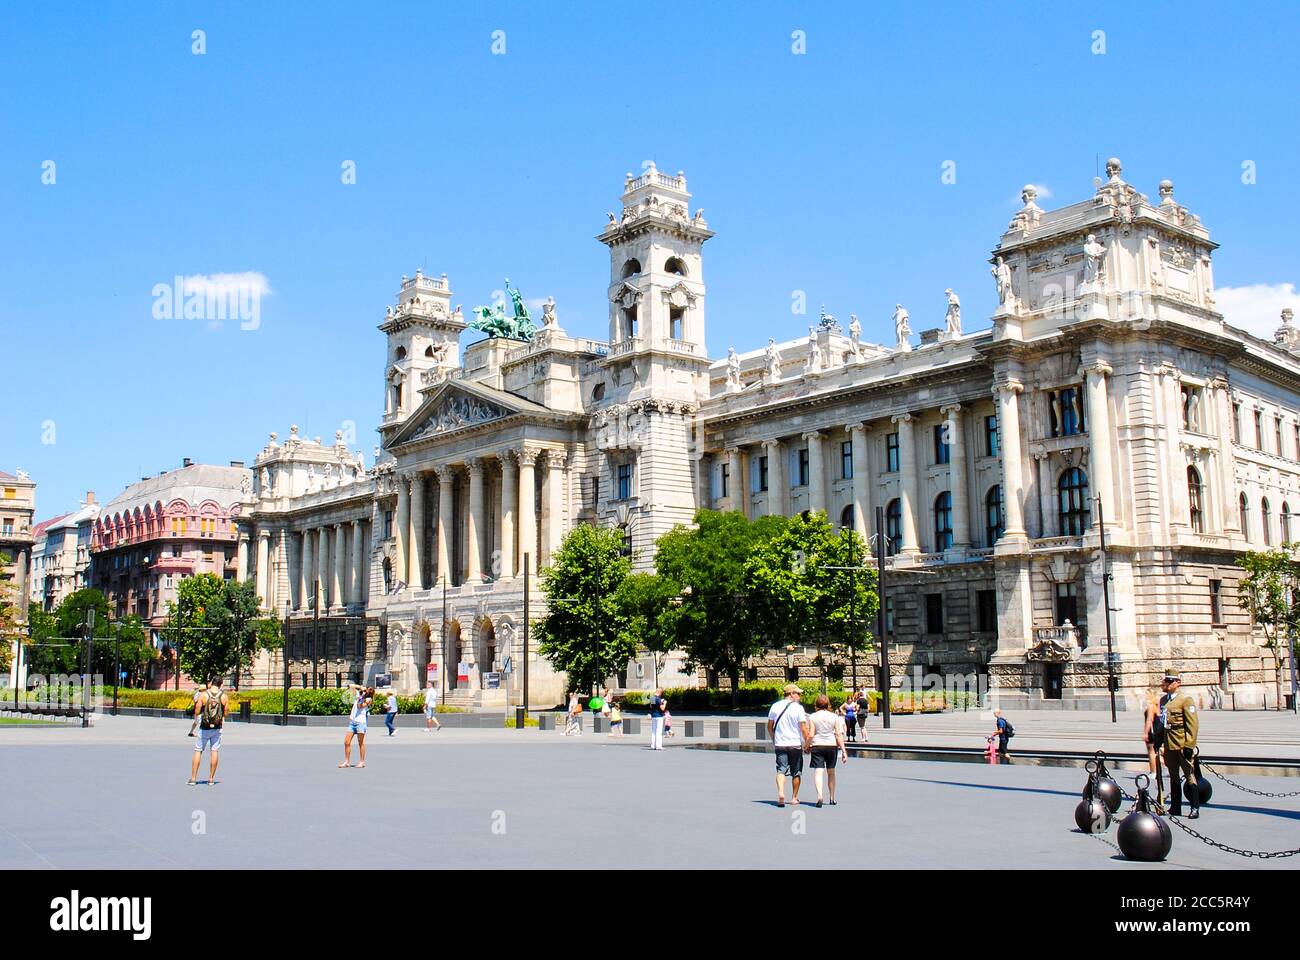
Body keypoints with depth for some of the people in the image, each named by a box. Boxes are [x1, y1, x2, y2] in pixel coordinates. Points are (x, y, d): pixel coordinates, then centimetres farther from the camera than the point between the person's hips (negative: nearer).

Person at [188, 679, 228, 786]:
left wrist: (196, 703, 11)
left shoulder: (203, 695, -9)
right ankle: (211, 779, 7)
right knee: (214, 752, 6)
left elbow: (197, 712, -8)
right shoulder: (224, 697, -5)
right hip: (217, 728, 1)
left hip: (204, 728, -1)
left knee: (198, 751, 8)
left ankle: (193, 778, 7)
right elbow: (226, 713, -1)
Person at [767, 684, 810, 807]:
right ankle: (794, 797, 19)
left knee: (781, 769, -2)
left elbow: (769, 726, 11)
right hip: (795, 744, -2)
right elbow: (804, 728, -11)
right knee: (796, 772, 12)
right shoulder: (798, 707, -8)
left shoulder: (775, 706, 5)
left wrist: (774, 740, 24)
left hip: (779, 744, 2)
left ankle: (780, 792, -25)